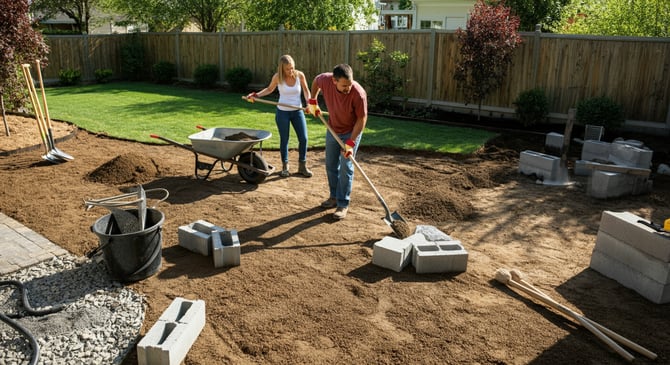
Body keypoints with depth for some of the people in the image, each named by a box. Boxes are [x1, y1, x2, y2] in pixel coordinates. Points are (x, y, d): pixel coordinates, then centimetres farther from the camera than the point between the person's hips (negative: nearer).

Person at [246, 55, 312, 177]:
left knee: (303, 138, 0)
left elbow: (306, 90, 3)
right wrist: (256, 95, -5)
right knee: (284, 140, 7)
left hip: (298, 111, 1)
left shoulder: (299, 75, -10)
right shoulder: (277, 77, -10)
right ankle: (285, 166, 23)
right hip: (282, 112, -1)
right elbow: (269, 89, 8)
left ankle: (302, 166, 16)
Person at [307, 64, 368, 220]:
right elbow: (315, 81, 4)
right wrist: (312, 101, 1)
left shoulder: (358, 93, -33)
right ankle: (334, 196, 29)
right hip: (332, 130, 5)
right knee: (331, 166, 13)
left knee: (346, 168, -5)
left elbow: (362, 119, -23)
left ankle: (343, 204, 3)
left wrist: (350, 143, -25)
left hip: (351, 132, -5)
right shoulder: (325, 80, -22)